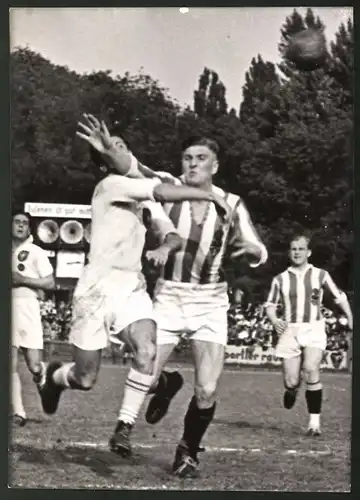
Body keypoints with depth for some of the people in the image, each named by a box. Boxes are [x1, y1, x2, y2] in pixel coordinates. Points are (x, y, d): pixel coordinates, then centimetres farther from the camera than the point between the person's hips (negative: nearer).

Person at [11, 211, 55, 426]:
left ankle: (42, 378, 27)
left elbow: (50, 283, -1)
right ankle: (18, 412, -6)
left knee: (34, 366, -8)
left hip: (26, 306, -3)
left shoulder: (36, 252, 4)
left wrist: (23, 279, -11)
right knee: (11, 366, -6)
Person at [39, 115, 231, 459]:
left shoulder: (147, 198, 15)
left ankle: (124, 428, -11)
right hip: (98, 288, -5)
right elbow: (166, 193, -22)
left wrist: (165, 246, -16)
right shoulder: (111, 185, -9)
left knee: (147, 351, -24)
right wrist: (212, 196, -14)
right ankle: (54, 377, 37)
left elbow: (174, 235, 8)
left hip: (133, 288, 6)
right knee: (85, 378, 1)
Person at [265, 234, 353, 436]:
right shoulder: (280, 279, 7)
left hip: (314, 330, -1)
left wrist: (350, 317, -1)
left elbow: (339, 297, 12)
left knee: (311, 370, -24)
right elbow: (270, 305, 12)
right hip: (290, 330, 1)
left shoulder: (320, 275, 6)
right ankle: (292, 390, 35)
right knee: (291, 381, -5)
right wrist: (274, 319, -9)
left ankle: (315, 420, -18)